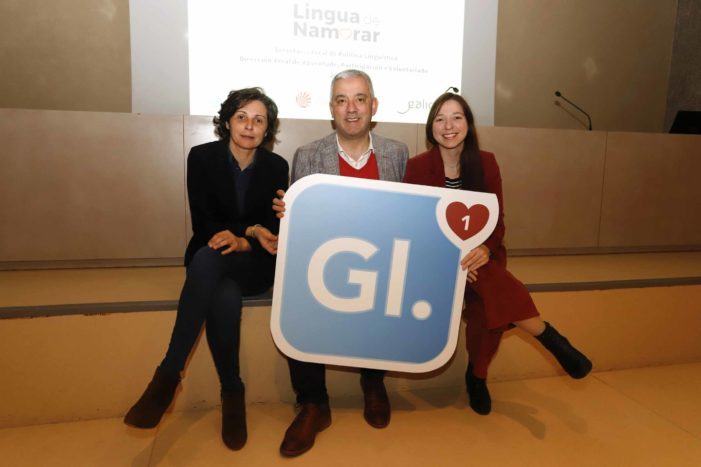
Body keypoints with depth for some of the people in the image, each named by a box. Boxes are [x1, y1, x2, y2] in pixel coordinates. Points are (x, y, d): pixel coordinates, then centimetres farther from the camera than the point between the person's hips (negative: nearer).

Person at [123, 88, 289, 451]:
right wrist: (251, 229, -17)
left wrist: (241, 241, -20)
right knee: (225, 300, -36)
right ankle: (232, 393, -19)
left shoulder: (276, 167, 2)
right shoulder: (202, 157, 0)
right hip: (210, 262, 1)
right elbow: (203, 223, -4)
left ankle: (168, 376, -28)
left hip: (255, 265, -1)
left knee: (207, 260, -36)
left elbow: (273, 231, 1)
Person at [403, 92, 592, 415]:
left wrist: (485, 250, -24)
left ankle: (477, 375, -4)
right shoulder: (417, 167, -4)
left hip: (480, 255, 3)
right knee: (496, 284, -31)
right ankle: (551, 339, -16)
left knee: (488, 304, -27)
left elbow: (497, 220, 0)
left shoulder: (485, 163, 3)